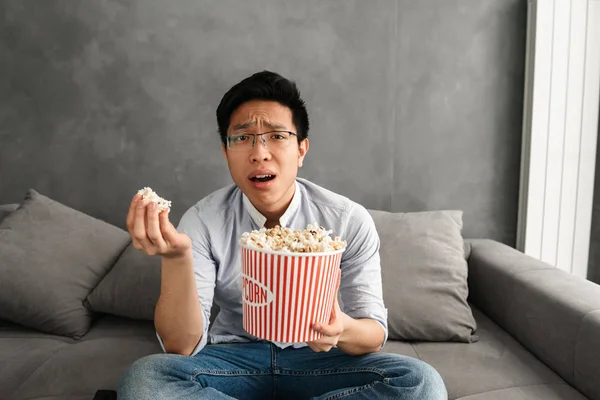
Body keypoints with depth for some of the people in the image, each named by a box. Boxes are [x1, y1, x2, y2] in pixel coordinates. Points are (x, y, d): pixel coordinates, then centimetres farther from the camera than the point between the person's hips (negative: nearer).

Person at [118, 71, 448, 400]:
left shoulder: (351, 221, -13)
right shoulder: (202, 222, -13)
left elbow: (374, 333, -8)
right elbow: (182, 346, -17)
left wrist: (342, 329, -33)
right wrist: (177, 258, -35)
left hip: (319, 359, 2)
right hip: (233, 358, -1)